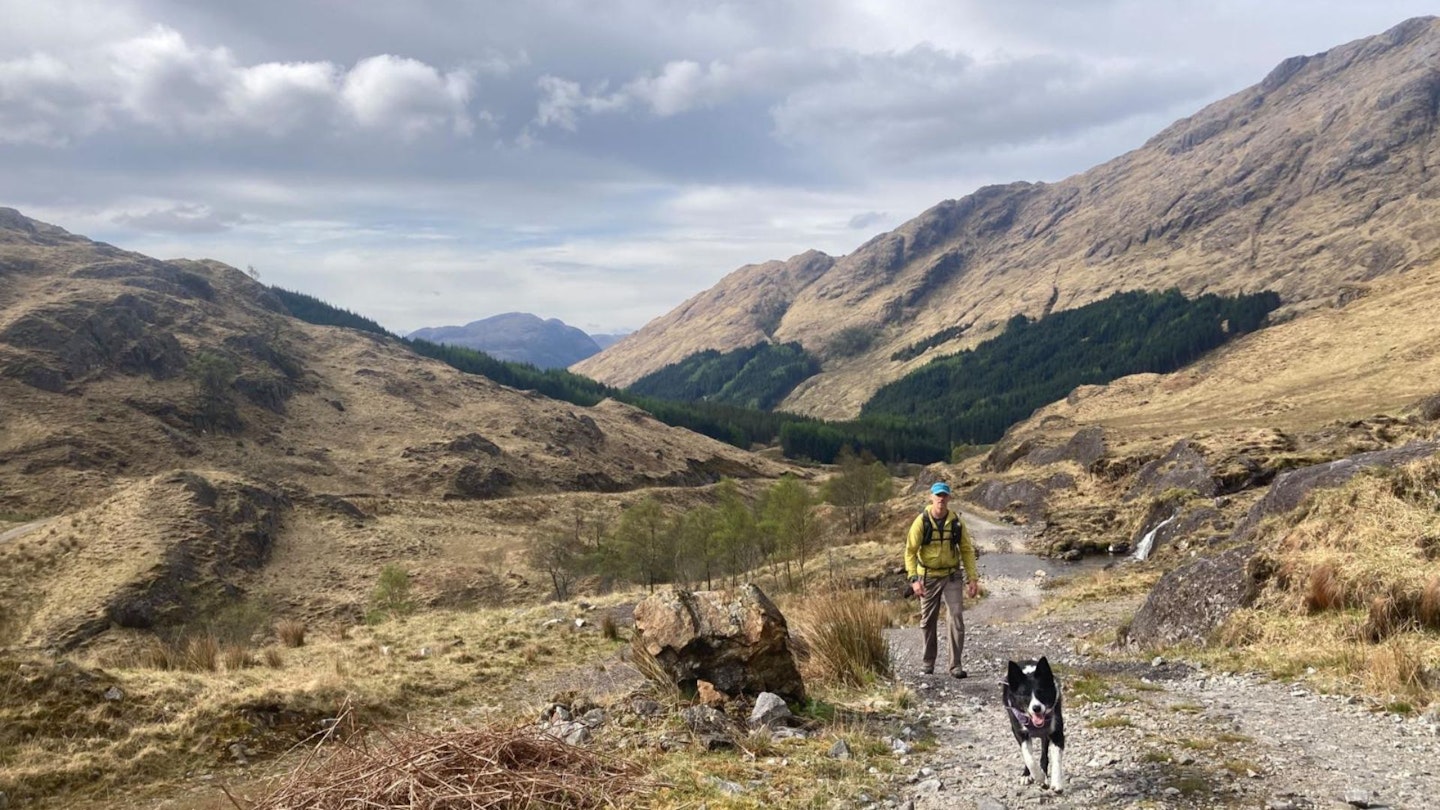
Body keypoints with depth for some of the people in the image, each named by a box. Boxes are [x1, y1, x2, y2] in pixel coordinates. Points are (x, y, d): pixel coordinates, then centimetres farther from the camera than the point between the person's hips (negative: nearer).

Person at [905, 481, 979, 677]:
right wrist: (914, 579, -20)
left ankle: (955, 665, -3)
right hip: (928, 578, -1)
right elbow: (910, 551, -9)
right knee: (928, 622, 9)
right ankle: (928, 662, 25)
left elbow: (967, 550, 4)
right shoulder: (922, 522, -11)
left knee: (956, 619, -9)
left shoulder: (956, 522, -5)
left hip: (952, 576, 1)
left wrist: (972, 578, -2)